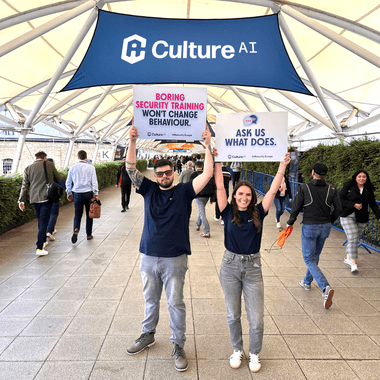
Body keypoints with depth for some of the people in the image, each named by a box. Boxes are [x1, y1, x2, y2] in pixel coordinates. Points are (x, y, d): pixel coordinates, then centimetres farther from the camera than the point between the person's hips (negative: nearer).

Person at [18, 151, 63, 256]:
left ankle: (43, 241, 36)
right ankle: (39, 248, -9)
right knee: (43, 222, -4)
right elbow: (59, 179, 6)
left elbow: (24, 185, 4)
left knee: (41, 221, 20)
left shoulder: (28, 168, 6)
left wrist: (21, 200, 6)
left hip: (34, 199, 4)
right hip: (47, 198, -4)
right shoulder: (50, 165, -3)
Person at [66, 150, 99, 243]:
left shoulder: (73, 168, 3)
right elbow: (94, 182, -6)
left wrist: (69, 194, 18)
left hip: (77, 194, 1)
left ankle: (76, 229, -16)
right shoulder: (91, 168, -3)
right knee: (89, 214, 9)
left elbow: (68, 182, 8)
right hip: (88, 193, -1)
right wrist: (96, 194, -3)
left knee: (77, 214, 10)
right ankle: (89, 234, 15)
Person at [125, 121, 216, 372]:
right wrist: (133, 142, -16)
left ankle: (178, 346, 24)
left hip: (175, 259, -3)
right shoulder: (149, 189, 4)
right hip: (149, 257, 3)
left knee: (176, 303, 7)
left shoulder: (184, 192, -3)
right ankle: (148, 335, 41)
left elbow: (207, 174, -13)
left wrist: (208, 146, -18)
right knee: (150, 299, 20)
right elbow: (131, 168, -5)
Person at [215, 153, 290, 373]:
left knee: (256, 319, 4)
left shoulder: (258, 213, 0)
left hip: (253, 267, 0)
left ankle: (255, 354, 30)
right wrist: (218, 162, -9)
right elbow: (220, 187, -7)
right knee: (233, 315, 14)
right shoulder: (229, 213, -2)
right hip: (230, 266, 0)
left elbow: (273, 191, -4)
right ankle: (237, 350, 37)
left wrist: (283, 165, -7)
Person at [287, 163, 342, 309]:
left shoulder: (304, 188, -13)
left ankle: (325, 288, -17)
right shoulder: (332, 190, -2)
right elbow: (338, 209, -1)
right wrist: (329, 221, 16)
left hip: (309, 227, -5)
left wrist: (290, 223, 5)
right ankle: (307, 282, 39)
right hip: (325, 227, 5)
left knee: (309, 260, 1)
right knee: (315, 256, 22)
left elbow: (296, 207, -10)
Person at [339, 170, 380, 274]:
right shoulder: (348, 186, -7)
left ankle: (348, 258, 30)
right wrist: (354, 205, -18)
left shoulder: (369, 190, 6)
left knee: (356, 239, 11)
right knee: (352, 238, -13)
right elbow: (340, 200, -8)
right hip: (348, 216, -4)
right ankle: (353, 263, -10)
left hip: (362, 219, 4)